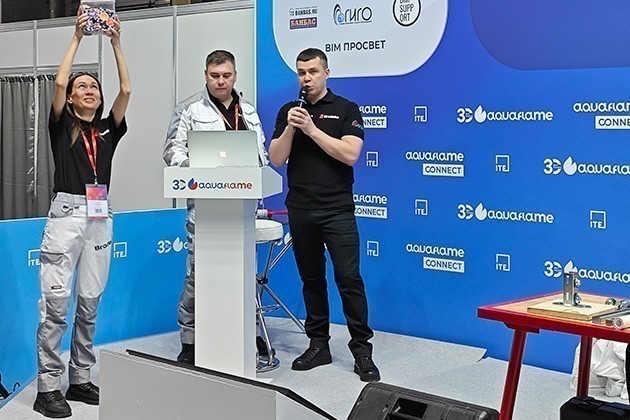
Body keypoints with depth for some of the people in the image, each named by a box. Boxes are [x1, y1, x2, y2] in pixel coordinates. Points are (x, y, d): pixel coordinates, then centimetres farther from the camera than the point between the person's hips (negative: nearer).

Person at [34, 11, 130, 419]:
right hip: (67, 213, -4)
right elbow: (59, 82, -9)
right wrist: (77, 37, -5)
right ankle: (48, 387, -3)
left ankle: (81, 379, 15)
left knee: (89, 302, 7)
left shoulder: (109, 129, 14)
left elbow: (127, 90, 2)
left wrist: (116, 42, 1)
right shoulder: (62, 125, 6)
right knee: (56, 301, -7)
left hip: (101, 217, 4)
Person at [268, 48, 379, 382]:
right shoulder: (288, 111, 12)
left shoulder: (346, 110, 2)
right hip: (300, 210, 4)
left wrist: (312, 129, -14)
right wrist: (290, 128, -12)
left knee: (349, 278, -8)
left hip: (337, 209, -4)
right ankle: (318, 345, 19)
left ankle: (362, 349, -3)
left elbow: (350, 154, -12)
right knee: (311, 279, 10)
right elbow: (276, 159, 4)